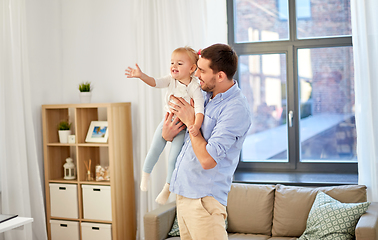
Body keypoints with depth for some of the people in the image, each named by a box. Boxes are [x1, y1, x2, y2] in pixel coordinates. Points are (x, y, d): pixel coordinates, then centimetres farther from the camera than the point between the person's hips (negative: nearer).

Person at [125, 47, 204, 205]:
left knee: (173, 157, -3)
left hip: (183, 126, -4)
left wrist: (196, 126, -48)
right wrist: (141, 75, -40)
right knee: (154, 151, 6)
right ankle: (145, 174, 34)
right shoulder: (171, 80, -8)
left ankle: (167, 187, 19)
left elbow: (199, 108, -31)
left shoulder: (195, 87, -22)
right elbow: (155, 82, -20)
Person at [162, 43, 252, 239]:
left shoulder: (236, 109, -20)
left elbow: (207, 160, -25)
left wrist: (190, 122, -14)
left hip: (203, 197, -8)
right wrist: (167, 134, -3)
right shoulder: (208, 95, 7)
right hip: (183, 192, 9)